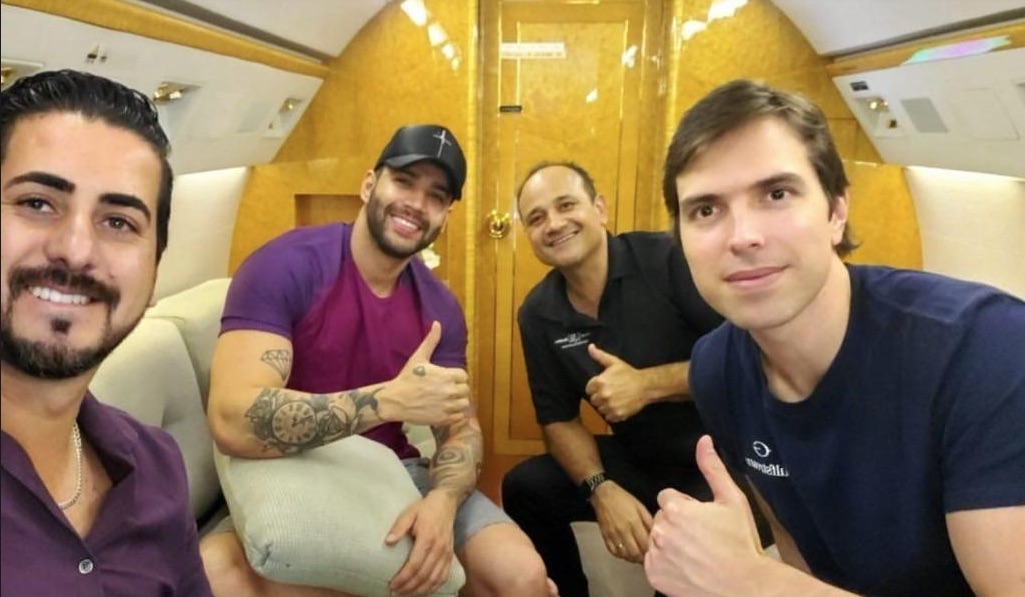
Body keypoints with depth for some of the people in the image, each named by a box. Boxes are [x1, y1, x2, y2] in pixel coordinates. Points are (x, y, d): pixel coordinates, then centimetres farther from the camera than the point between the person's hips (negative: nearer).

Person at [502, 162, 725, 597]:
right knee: (526, 488, -4)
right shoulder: (538, 316, -2)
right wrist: (601, 489, -16)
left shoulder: (669, 259, -19)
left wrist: (648, 385, -27)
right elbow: (559, 419, 2)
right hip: (638, 460, 5)